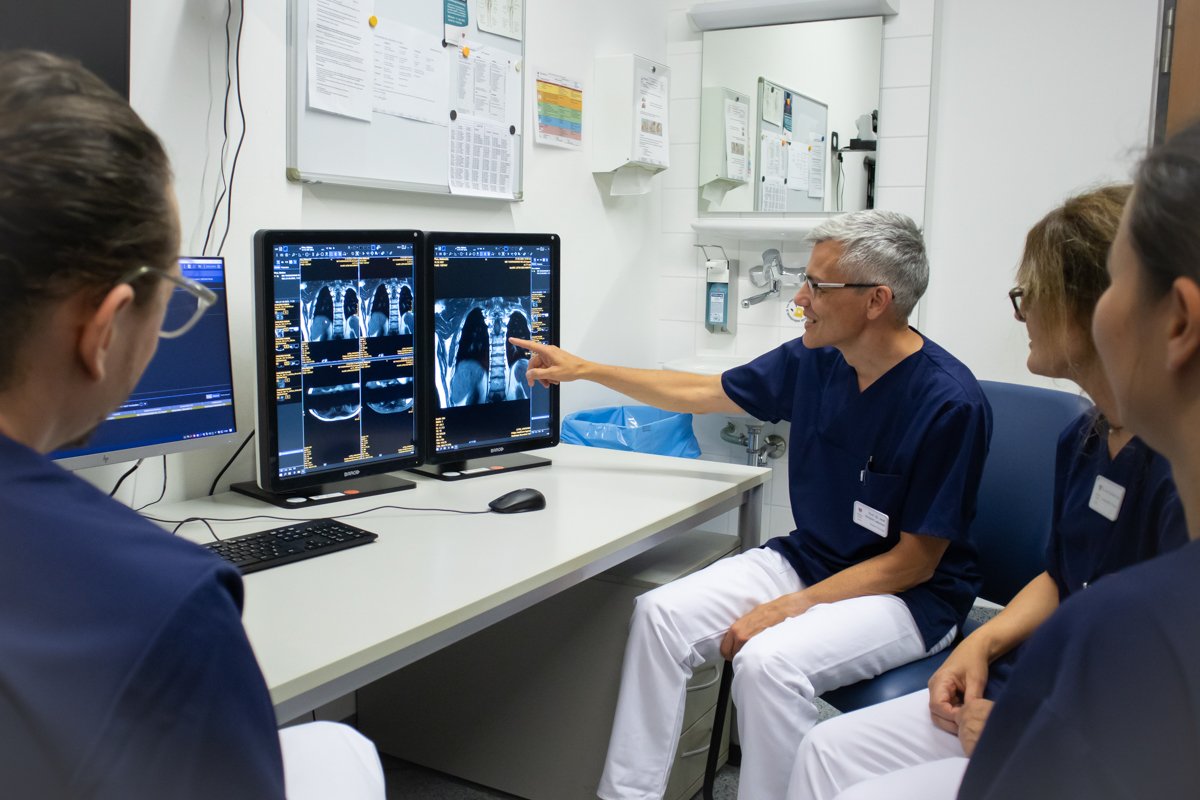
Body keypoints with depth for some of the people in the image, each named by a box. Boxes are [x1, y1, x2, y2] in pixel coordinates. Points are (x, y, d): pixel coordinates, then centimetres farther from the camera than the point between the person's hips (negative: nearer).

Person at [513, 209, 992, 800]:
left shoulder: (949, 402, -21)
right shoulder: (813, 360, -3)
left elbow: (915, 562, -17)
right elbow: (700, 392, 11)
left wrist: (789, 608, -22)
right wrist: (582, 369, 13)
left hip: (909, 594, -6)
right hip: (807, 559, 6)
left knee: (768, 660, -32)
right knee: (660, 613, -12)